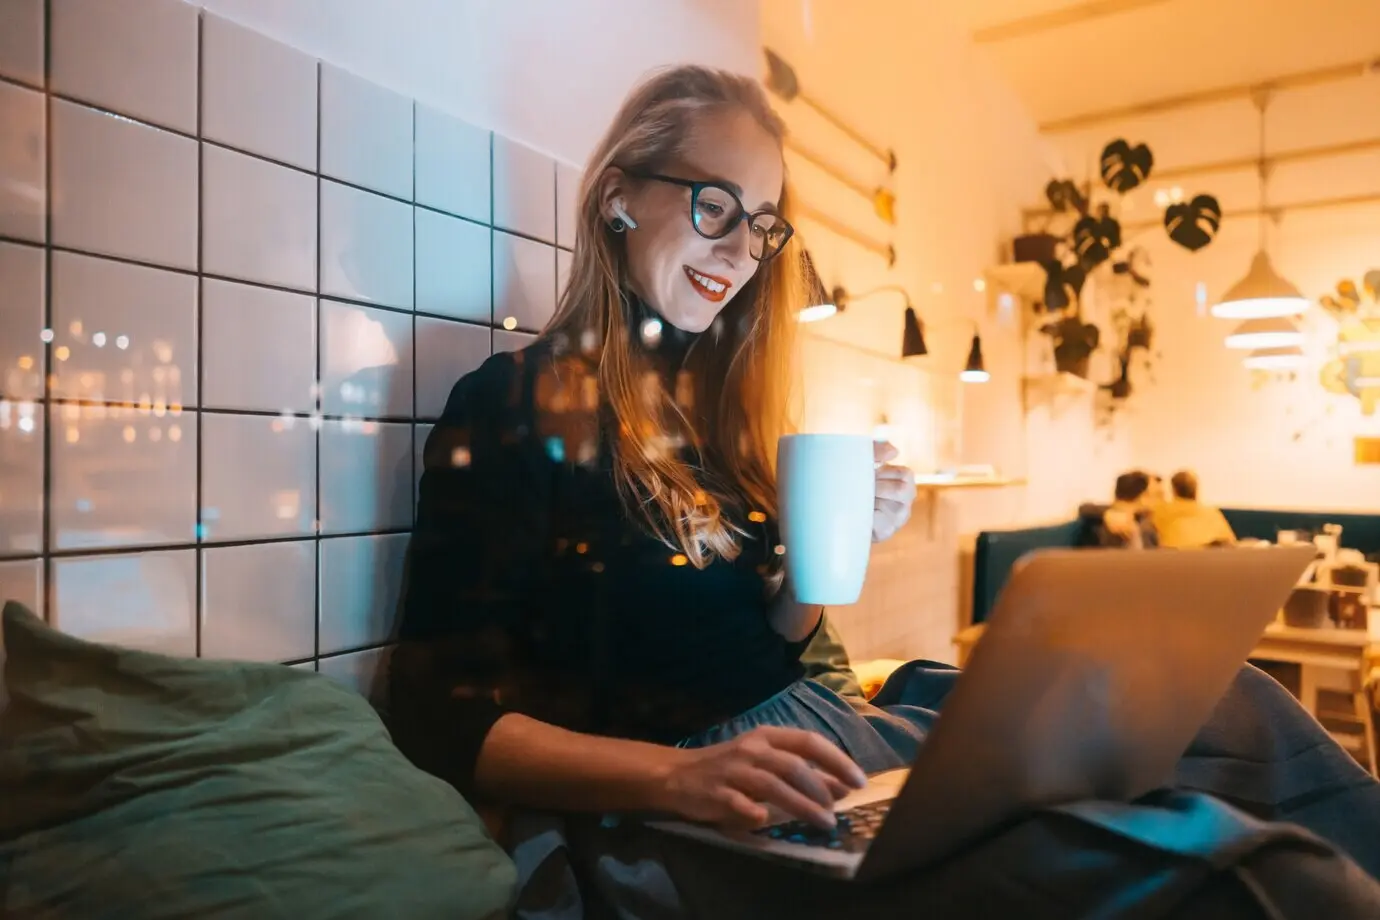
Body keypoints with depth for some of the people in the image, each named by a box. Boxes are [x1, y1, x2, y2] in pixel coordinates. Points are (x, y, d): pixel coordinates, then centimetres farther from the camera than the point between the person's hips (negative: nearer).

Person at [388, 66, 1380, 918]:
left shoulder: (717, 403, 12)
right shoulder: (513, 405, -7)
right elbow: (446, 714, -11)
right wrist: (682, 773, -25)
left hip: (811, 726, 6)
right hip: (660, 815, -6)